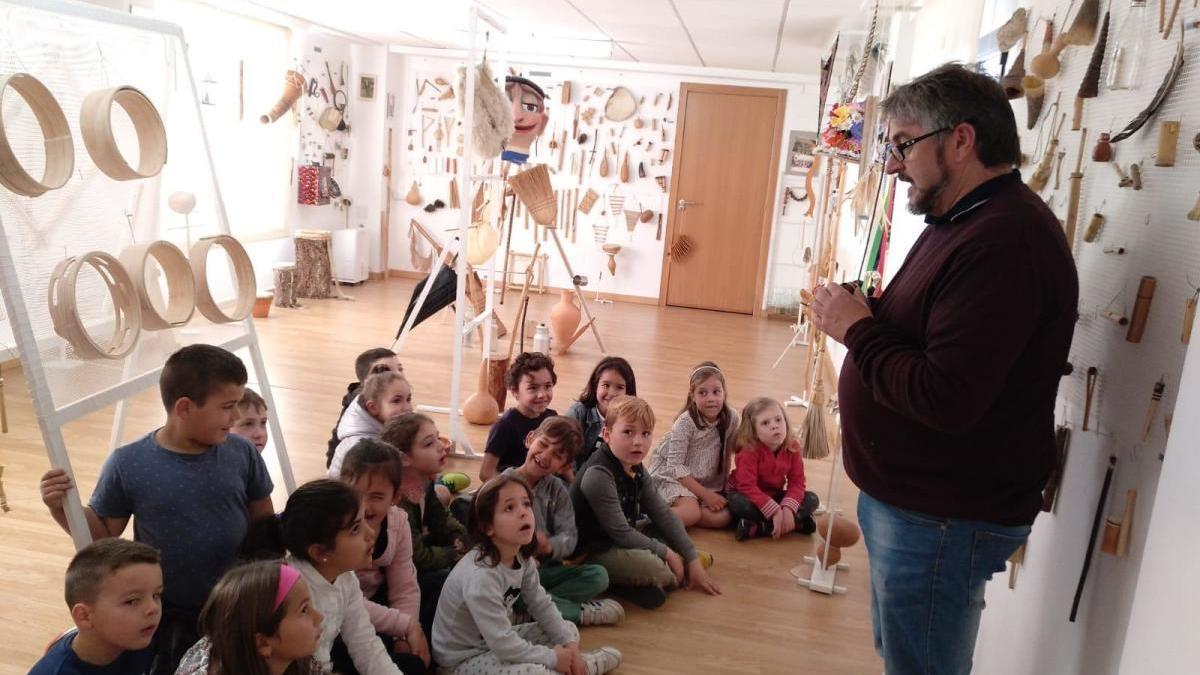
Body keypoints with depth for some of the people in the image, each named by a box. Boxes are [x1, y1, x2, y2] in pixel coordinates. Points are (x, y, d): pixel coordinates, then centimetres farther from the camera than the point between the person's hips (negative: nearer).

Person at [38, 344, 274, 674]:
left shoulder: (242, 453, -11)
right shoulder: (128, 464, -15)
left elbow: (264, 521, 0)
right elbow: (103, 533, -2)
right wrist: (61, 508, -18)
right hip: (163, 616, -2)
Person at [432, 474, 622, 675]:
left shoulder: (522, 558, -6)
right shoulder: (480, 576, -33)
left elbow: (541, 605, 6)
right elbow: (503, 645, -32)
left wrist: (569, 644, -5)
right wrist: (552, 658, -21)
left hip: (500, 642, 9)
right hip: (466, 658, -9)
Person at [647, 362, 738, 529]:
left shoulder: (731, 418, -8)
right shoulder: (686, 422, -21)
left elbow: (726, 454, 7)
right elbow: (675, 466, -19)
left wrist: (725, 486, 1)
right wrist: (705, 494, -21)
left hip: (707, 481, 6)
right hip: (671, 476, -6)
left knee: (723, 517, -18)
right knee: (691, 512, -32)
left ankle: (677, 514, -4)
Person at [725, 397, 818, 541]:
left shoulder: (792, 447, -13)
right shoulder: (750, 450, -25)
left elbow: (797, 482, -13)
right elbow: (747, 486, -29)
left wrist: (787, 509, -31)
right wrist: (775, 511, -35)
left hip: (774, 495, 5)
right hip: (745, 493, -4)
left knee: (812, 500, -14)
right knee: (740, 504, -38)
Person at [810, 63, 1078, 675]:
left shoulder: (1003, 241, -25)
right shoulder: (962, 221, 12)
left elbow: (946, 399, -31)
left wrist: (856, 329, -18)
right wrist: (866, 316, -1)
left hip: (945, 520, -10)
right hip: (904, 498, 10)